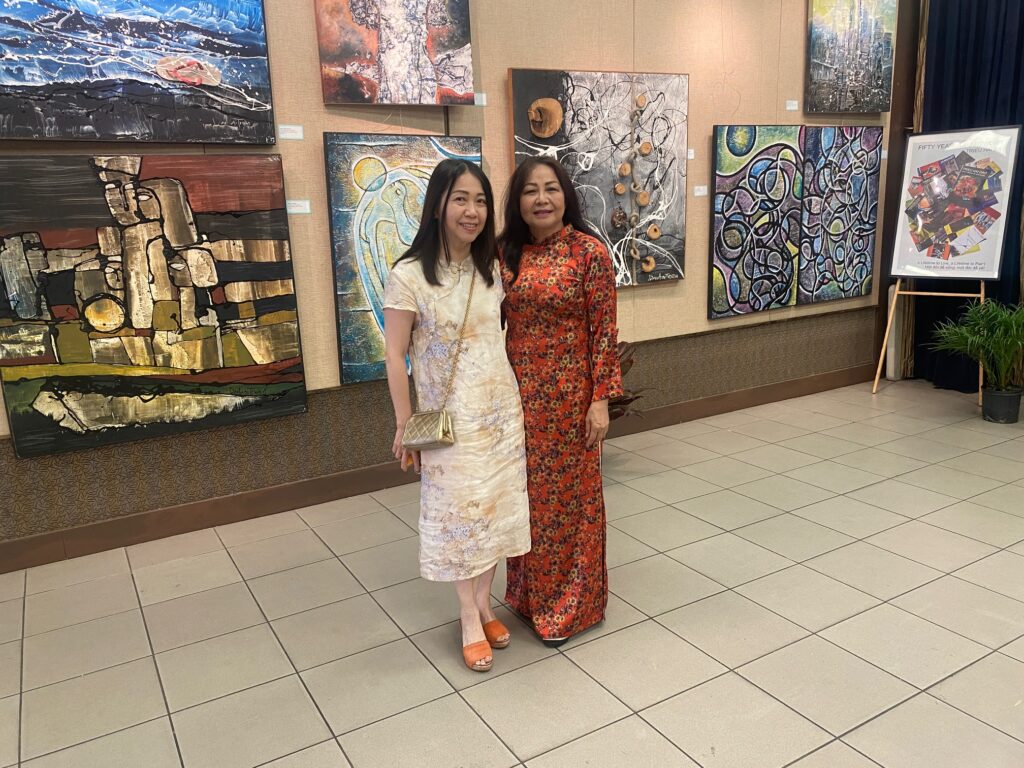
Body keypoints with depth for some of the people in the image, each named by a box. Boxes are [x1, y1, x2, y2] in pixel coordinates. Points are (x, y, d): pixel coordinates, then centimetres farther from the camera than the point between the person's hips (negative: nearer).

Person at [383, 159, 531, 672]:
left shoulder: (490, 269, 3)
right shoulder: (409, 275, -13)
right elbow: (394, 355, -10)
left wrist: (516, 400, 12)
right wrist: (405, 426, -9)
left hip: (500, 409, 5)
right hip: (447, 416, -5)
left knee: (493, 508, 12)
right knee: (459, 512, 4)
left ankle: (483, 604, 30)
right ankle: (470, 620, 20)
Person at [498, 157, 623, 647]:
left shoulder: (589, 251, -8)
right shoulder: (506, 253, 3)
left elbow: (604, 330, -9)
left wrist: (601, 399, -13)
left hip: (570, 392, -4)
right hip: (519, 392, 4)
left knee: (570, 493, 8)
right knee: (526, 493, 14)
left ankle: (570, 604, 27)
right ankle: (531, 593, 34)